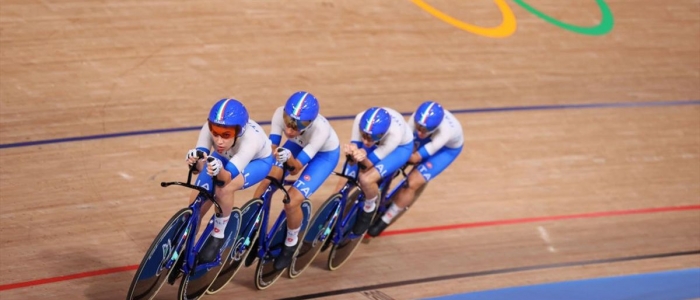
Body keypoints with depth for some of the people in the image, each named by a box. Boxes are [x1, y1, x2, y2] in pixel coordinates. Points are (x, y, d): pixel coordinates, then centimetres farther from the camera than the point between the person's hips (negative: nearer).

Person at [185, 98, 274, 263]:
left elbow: (229, 176, -47)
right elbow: (201, 166, -36)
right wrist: (195, 161, -58)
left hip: (257, 161, -4)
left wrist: (219, 171, -68)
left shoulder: (251, 138, -43)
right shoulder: (209, 128, -34)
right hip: (225, 157, 4)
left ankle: (217, 237, -9)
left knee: (224, 189, -30)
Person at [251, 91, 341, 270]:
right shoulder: (281, 113, -32)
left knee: (291, 202, -19)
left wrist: (290, 160, -56)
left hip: (325, 154, -4)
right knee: (266, 183, -14)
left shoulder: (321, 129, -41)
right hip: (298, 145, 4)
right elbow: (272, 147, -28)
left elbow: (297, 168, -36)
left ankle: (291, 244, 9)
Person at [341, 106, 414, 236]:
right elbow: (354, 144, -23)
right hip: (377, 142, 4)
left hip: (400, 147, -4)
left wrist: (363, 159, -56)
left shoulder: (395, 133, -42)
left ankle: (369, 208, 4)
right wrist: (351, 151, -47)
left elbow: (370, 163, -33)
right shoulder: (360, 119, -35)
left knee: (366, 179, -26)